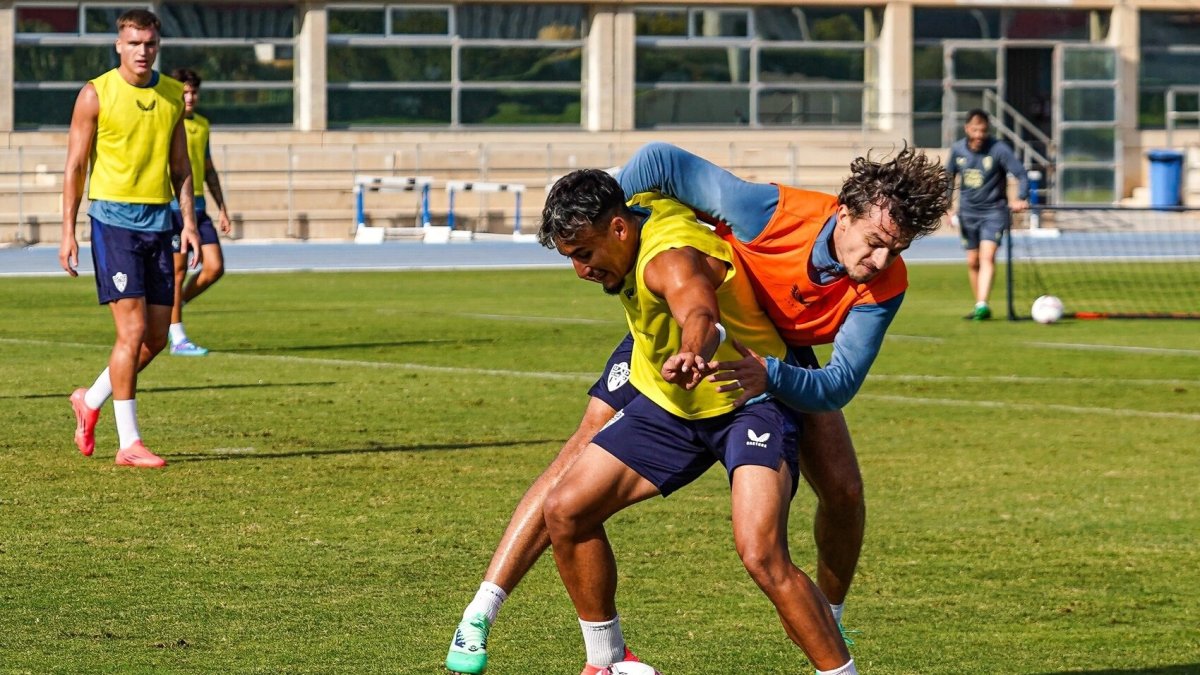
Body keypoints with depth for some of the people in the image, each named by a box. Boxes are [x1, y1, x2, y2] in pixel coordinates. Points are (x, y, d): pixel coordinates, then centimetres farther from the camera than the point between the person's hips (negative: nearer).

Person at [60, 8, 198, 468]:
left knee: (156, 338, 6)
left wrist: (189, 222, 5)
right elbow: (75, 166, -2)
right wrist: (68, 232, -7)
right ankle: (128, 444, -6)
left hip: (158, 222, 5)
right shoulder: (96, 94, -4)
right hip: (113, 218, -5)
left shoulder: (172, 95, 10)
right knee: (132, 331, -11)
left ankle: (91, 401, 28)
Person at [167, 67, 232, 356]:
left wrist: (221, 208, 19)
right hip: (172, 206, -7)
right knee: (178, 271, -4)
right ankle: (178, 339, 3)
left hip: (198, 206, 7)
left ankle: (171, 310, 18)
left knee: (215, 267, -1)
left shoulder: (202, 124, 15)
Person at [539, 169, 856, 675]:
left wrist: (693, 351, -79)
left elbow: (700, 314, -55)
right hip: (668, 405, 9)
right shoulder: (641, 209, -6)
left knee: (761, 555, -29)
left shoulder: (671, 258, -32)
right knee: (565, 510, 0)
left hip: (749, 401, -9)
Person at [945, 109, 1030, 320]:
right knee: (972, 262, 8)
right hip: (968, 213, 5)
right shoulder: (957, 150, 1)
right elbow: (948, 178, 16)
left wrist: (1021, 199, -27)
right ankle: (979, 307, 19)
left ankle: (982, 305, -29)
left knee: (987, 256, -20)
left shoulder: (999, 150, -13)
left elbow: (1021, 175, -12)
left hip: (994, 211, -4)